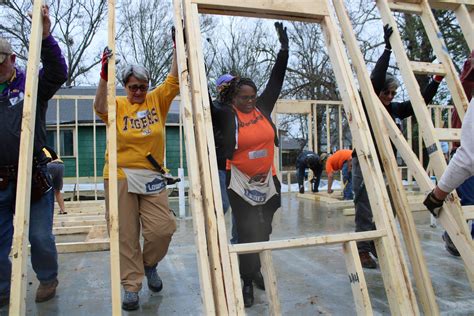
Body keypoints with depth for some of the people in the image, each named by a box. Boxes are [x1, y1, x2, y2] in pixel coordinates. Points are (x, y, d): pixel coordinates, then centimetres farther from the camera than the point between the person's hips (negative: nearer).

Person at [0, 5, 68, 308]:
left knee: (41, 237, 6)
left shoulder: (32, 85, 1)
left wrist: (45, 36, -25)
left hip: (32, 176, -4)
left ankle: (48, 278, 30)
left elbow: (58, 72, -15)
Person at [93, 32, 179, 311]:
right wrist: (104, 75, -28)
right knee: (126, 235, 4)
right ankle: (132, 285, 18)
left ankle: (149, 265, 27)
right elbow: (100, 107, -16)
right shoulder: (118, 105, 4)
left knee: (163, 229, -5)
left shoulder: (157, 100, 8)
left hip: (152, 177, 1)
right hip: (121, 176, -1)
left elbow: (175, 79, -1)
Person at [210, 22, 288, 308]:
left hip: (268, 180, 4)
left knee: (264, 230, 15)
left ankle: (256, 269, 38)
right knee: (249, 232, -2)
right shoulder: (226, 115, -6)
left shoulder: (263, 108, 3)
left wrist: (284, 48, 12)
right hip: (240, 184, -4)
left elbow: (277, 79, 10)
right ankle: (248, 282, 14)